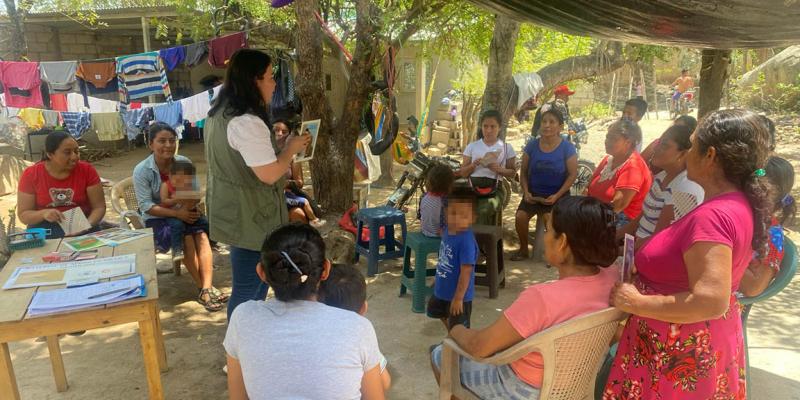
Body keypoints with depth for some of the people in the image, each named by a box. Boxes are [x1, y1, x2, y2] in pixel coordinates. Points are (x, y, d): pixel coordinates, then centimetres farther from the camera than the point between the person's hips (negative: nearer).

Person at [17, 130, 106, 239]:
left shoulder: (87, 170, -6)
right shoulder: (30, 175, -4)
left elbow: (99, 207, -5)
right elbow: (23, 215, 0)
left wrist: (87, 225, -23)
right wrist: (43, 214, -21)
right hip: (45, 230, 0)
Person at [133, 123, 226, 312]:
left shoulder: (184, 163, -2)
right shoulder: (142, 170, -10)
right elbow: (146, 205, -15)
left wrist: (191, 206, -20)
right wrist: (177, 213, -27)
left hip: (184, 211, 3)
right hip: (156, 218, -3)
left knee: (202, 234, -28)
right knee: (186, 237, -31)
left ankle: (207, 288, -34)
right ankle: (202, 288, -22)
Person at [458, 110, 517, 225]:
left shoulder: (506, 148, 6)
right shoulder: (472, 146, 9)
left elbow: (513, 172, 10)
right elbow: (463, 173, 11)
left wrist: (499, 169, -9)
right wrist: (473, 165, -9)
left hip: (495, 189, -2)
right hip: (473, 188, 2)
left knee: (484, 211, -30)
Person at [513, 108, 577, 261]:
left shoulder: (567, 148, -8)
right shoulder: (532, 145, -1)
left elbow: (572, 174, -7)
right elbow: (523, 171, 5)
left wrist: (557, 196, -15)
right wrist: (526, 192, -9)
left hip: (557, 195, -2)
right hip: (534, 193, 2)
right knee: (520, 216, -22)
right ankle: (523, 249, 4)